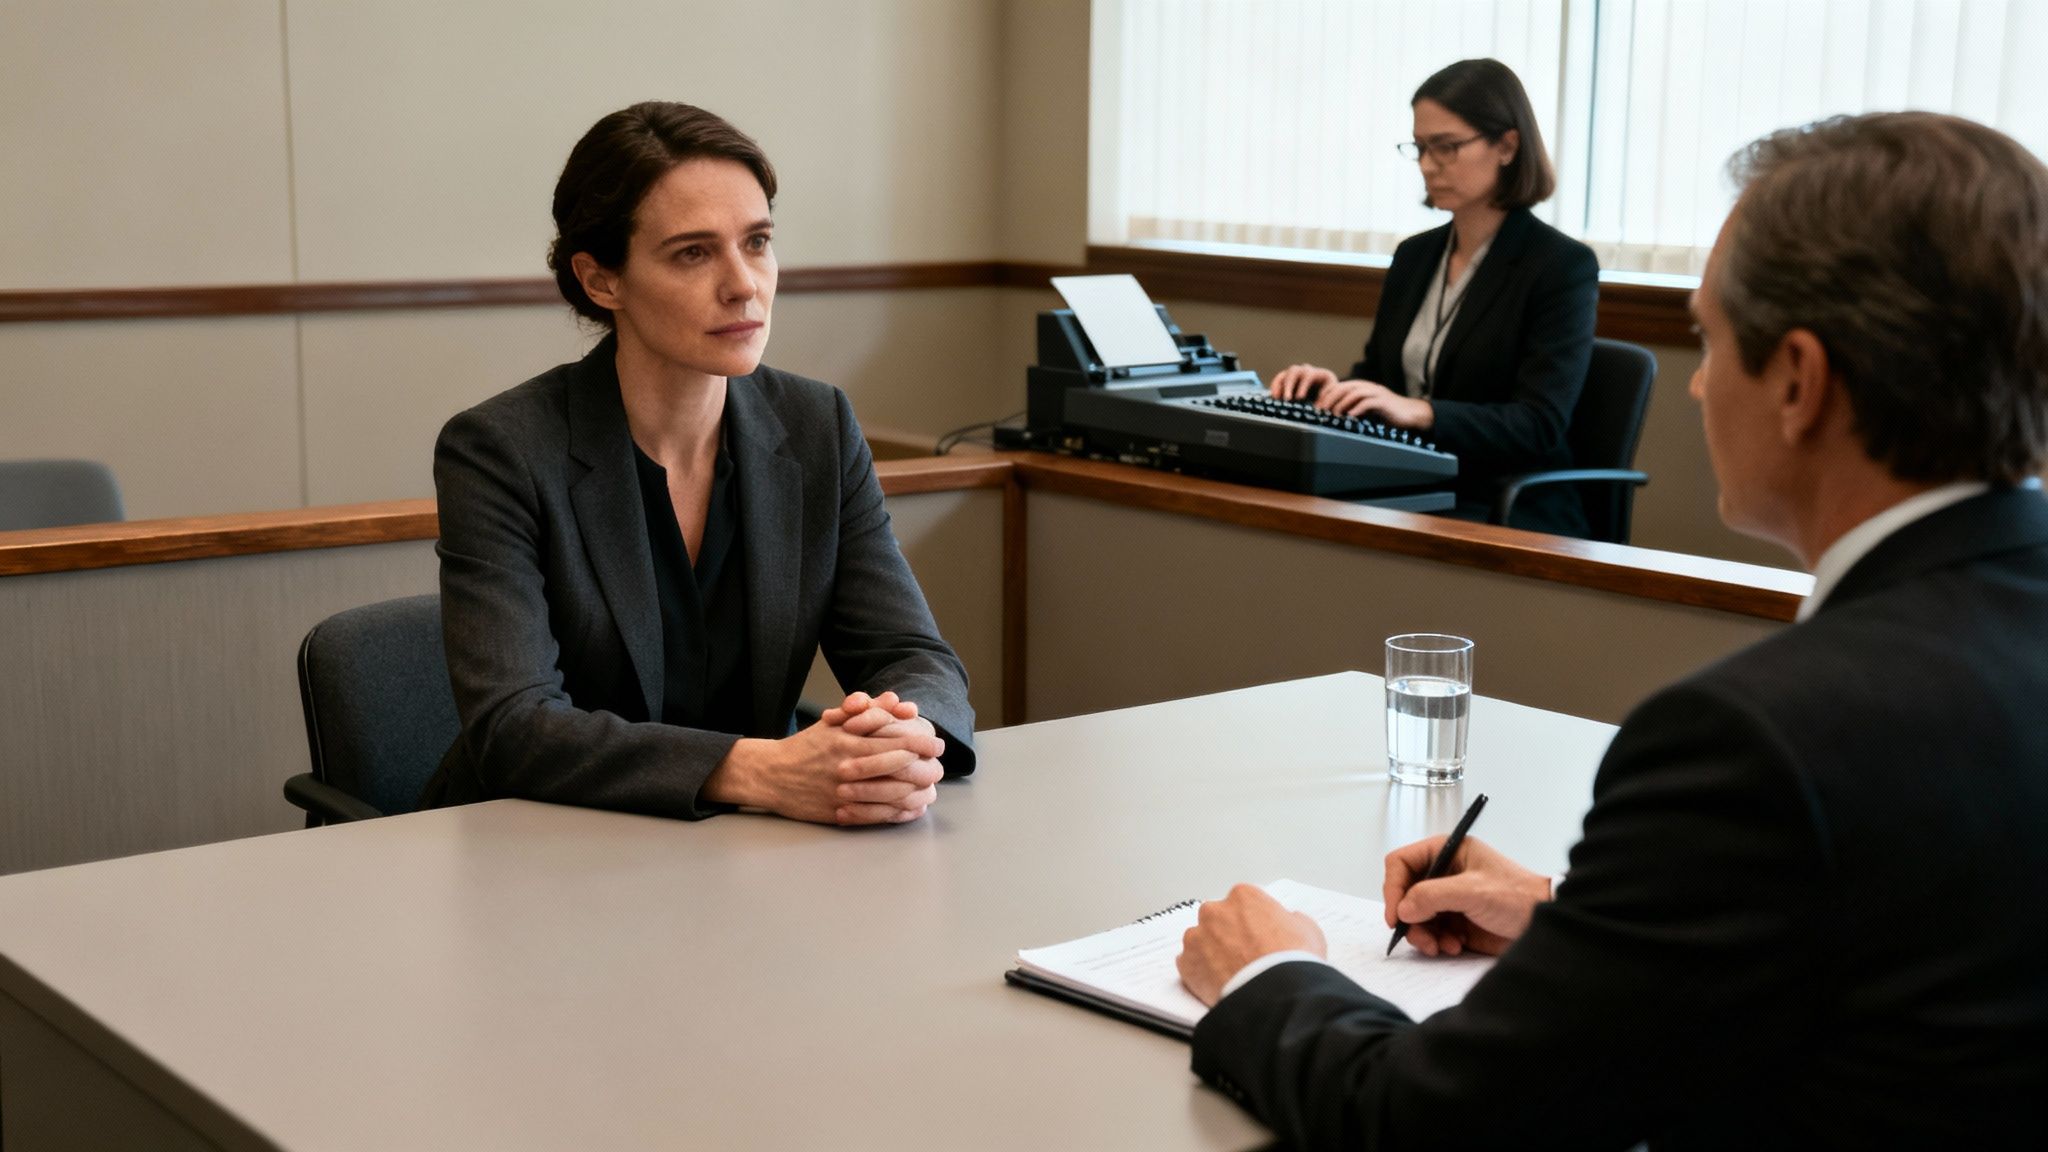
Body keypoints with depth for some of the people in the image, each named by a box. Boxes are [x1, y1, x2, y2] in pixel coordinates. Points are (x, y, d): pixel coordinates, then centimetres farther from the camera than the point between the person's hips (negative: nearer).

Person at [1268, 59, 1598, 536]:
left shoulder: (1563, 265, -6)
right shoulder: (1415, 256, 15)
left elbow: (1539, 425, -15)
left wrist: (1418, 411, -29)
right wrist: (1337, 388, -5)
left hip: (1514, 516, -6)